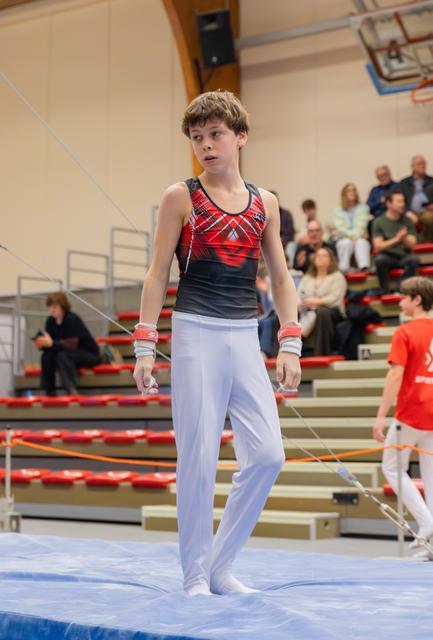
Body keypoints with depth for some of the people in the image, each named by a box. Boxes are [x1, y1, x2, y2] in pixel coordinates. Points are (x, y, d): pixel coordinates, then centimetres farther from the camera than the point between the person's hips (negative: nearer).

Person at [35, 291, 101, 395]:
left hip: (90, 355, -7)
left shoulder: (72, 319, -22)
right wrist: (42, 344, -26)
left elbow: (72, 345, -30)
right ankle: (49, 392, -8)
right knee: (46, 356, -16)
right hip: (70, 352, 7)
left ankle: (71, 390, -33)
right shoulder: (50, 321, -3)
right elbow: (49, 343, -3)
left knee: (63, 355, -33)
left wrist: (52, 343, -38)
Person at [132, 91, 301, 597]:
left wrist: (290, 344, 5)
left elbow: (280, 278, 13)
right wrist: (145, 345, -6)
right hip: (196, 334, -4)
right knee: (198, 459, -3)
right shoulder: (181, 198, 1)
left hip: (245, 338, 4)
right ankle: (195, 574, 11)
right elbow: (158, 274, 0)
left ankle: (219, 565, 12)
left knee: (267, 455, -3)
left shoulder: (265, 203, 10)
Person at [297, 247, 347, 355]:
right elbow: (298, 295, 13)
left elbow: (335, 298, -5)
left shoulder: (337, 276, 10)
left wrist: (316, 302, -20)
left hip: (331, 311, -4)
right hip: (308, 312, 4)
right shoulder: (307, 278, 26)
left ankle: (322, 354, -42)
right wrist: (299, 302, -12)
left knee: (322, 312, -40)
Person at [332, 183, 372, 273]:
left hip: (360, 239, 0)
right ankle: (343, 270, -42)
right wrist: (353, 236, -15)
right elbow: (340, 228, 0)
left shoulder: (363, 208, 15)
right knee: (347, 243, -36)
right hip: (344, 240, 0)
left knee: (361, 243, -36)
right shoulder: (337, 211, 14)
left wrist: (356, 237, -18)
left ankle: (364, 268, -60)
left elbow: (361, 225, -1)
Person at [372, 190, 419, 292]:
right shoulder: (379, 222, 0)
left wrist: (404, 238, -23)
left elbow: (412, 245, 0)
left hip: (404, 256, 1)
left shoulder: (407, 221, 6)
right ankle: (385, 291, -21)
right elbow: (378, 246, -8)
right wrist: (396, 239, -22)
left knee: (414, 259, -32)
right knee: (380, 259, -35)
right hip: (387, 256, -1)